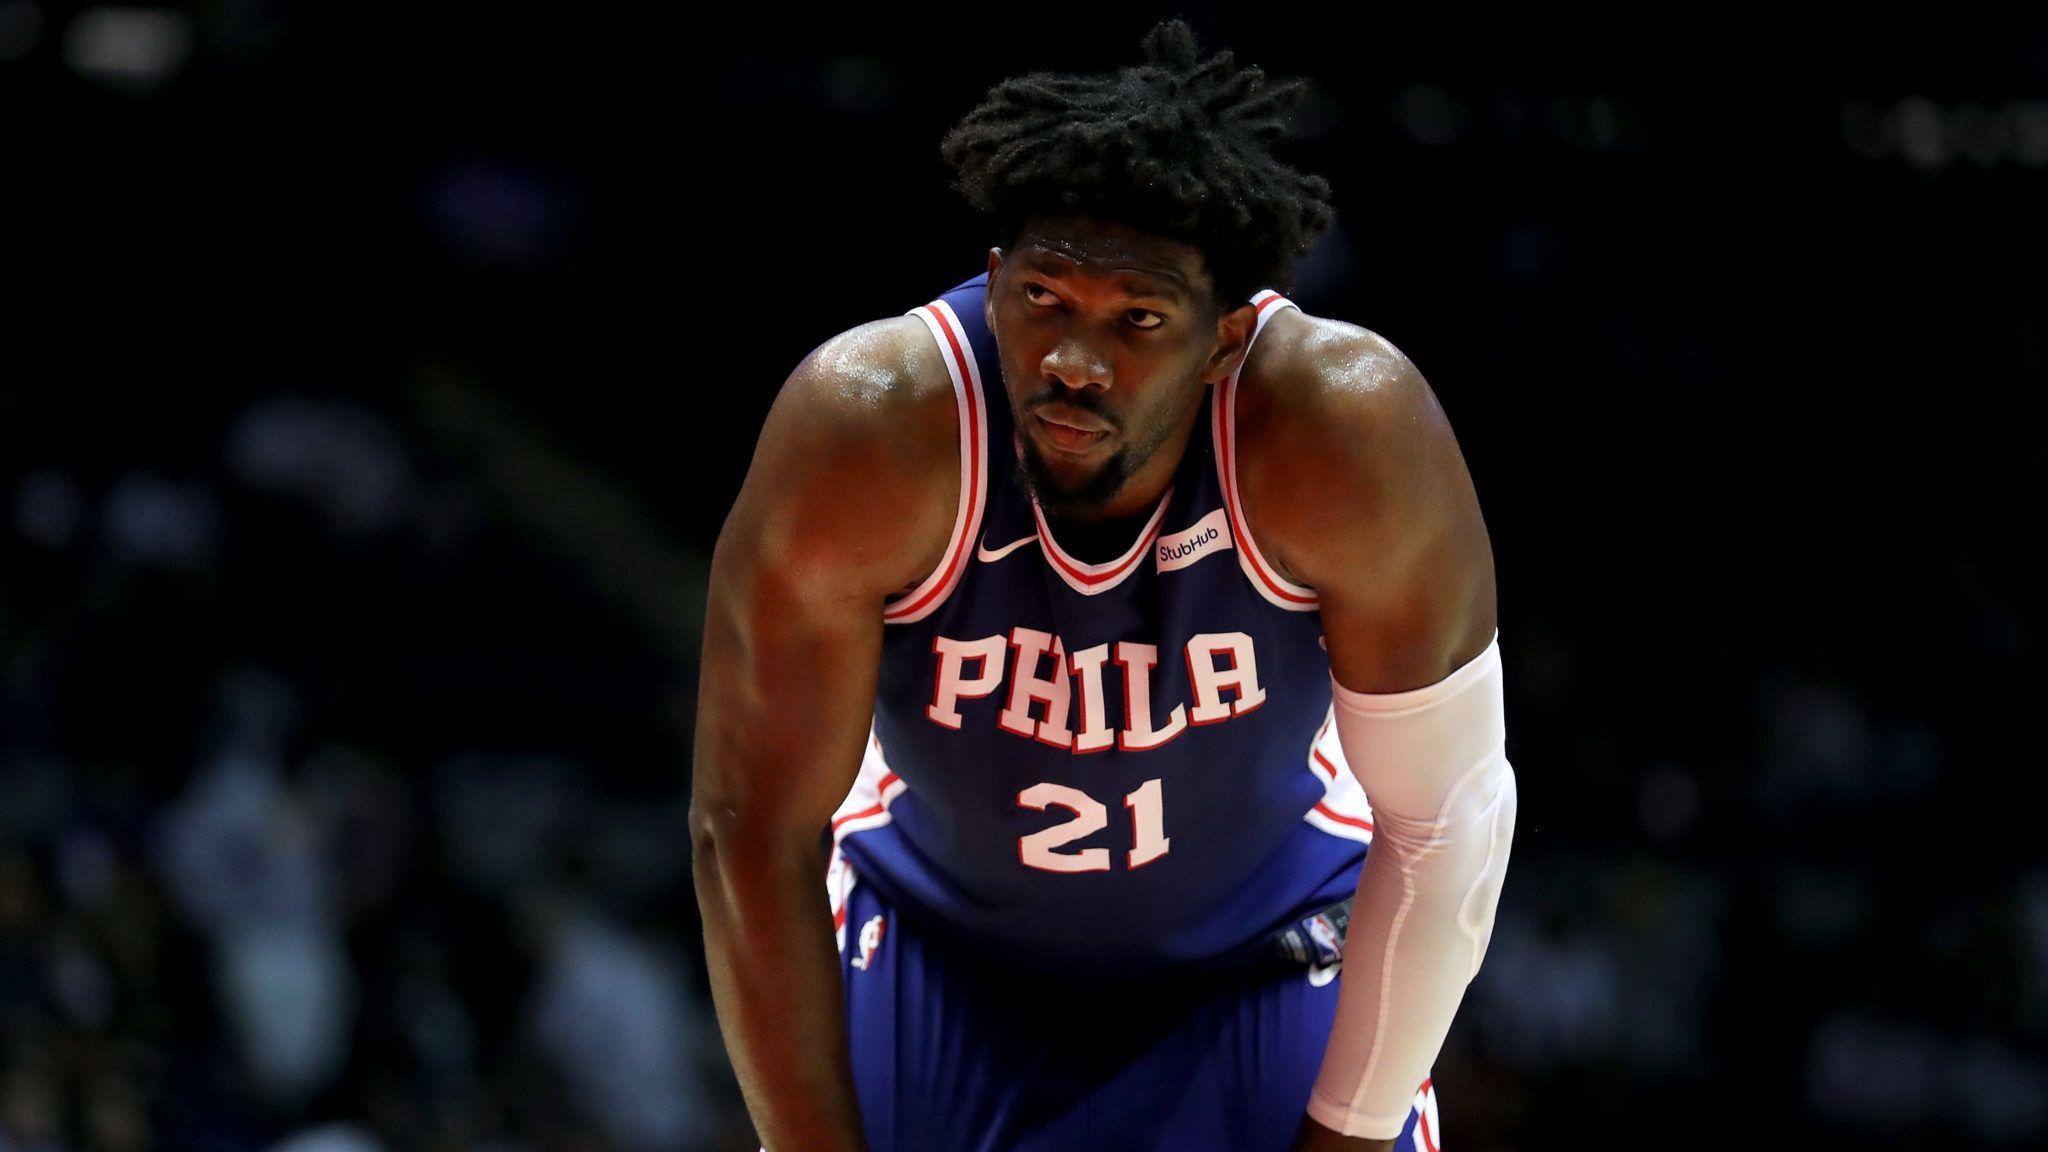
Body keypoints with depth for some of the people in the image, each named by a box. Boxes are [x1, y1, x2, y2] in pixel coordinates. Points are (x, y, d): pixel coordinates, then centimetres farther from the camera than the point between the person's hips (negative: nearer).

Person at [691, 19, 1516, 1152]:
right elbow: (755, 832, -23)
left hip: (1268, 958, 0)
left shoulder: (1348, 435, -33)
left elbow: (1445, 818, -20)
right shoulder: (865, 435, -33)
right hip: (936, 949, 0)